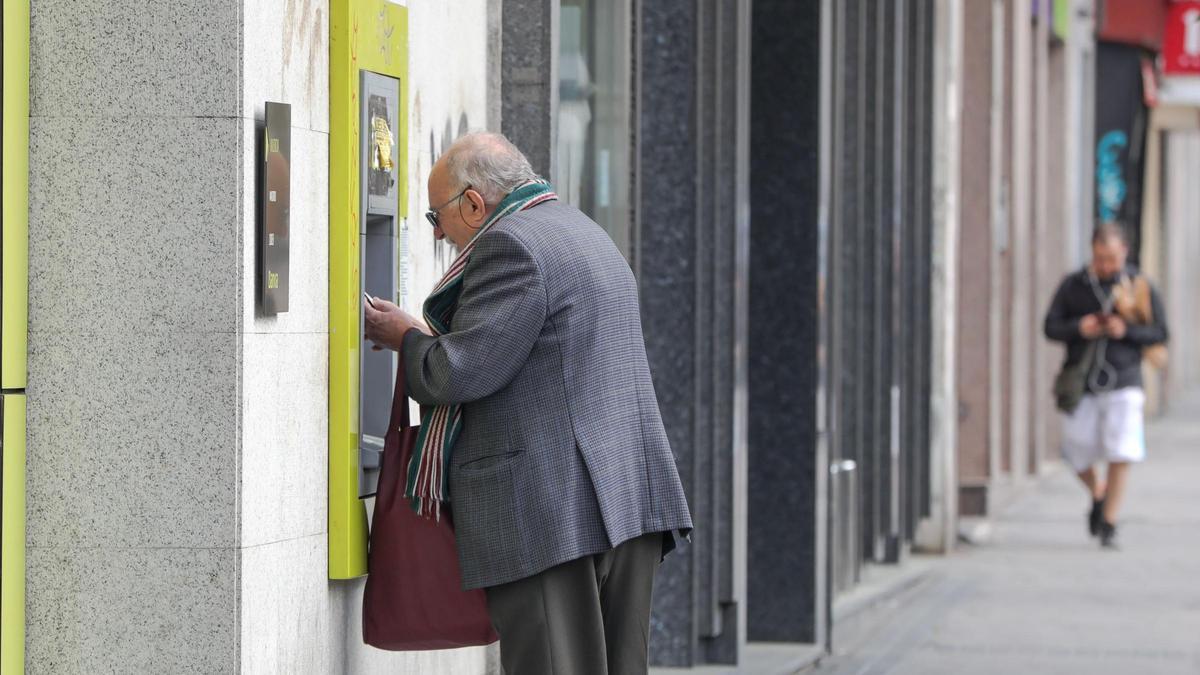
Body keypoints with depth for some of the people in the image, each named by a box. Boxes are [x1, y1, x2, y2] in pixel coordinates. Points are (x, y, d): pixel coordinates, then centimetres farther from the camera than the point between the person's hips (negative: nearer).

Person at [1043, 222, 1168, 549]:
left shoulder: (1140, 286, 1)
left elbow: (1159, 333, 1)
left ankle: (1109, 524, -1)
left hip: (1123, 383, -2)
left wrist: (1127, 331, -17)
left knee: (1121, 454, -11)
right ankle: (1098, 494, 38)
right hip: (1080, 383, 2)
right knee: (1079, 455, 5)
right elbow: (1051, 326, 4)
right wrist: (1079, 328, -16)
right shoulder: (1073, 285, 4)